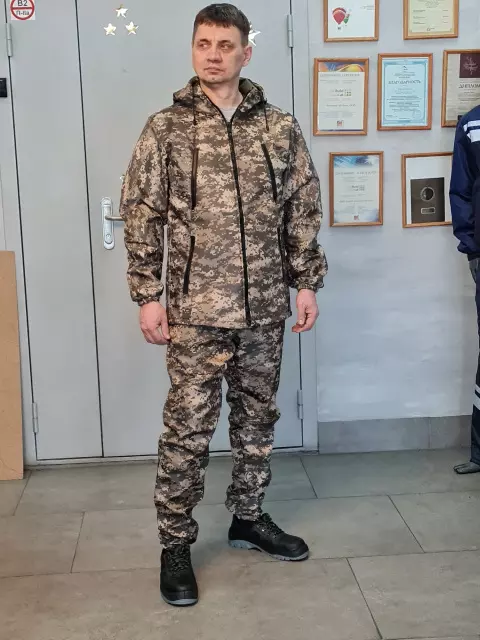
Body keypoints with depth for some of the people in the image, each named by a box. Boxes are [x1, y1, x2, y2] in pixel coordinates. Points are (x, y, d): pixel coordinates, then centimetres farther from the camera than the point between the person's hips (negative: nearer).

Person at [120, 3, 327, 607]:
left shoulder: (281, 127, 4)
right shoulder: (165, 129, -2)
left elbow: (302, 211, 9)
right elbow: (141, 216, -2)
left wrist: (306, 283, 6)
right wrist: (147, 295, -5)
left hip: (265, 306, 3)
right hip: (196, 307, -3)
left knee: (257, 416, 15)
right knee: (188, 425, 1)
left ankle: (248, 517, 33)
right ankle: (175, 543, 16)